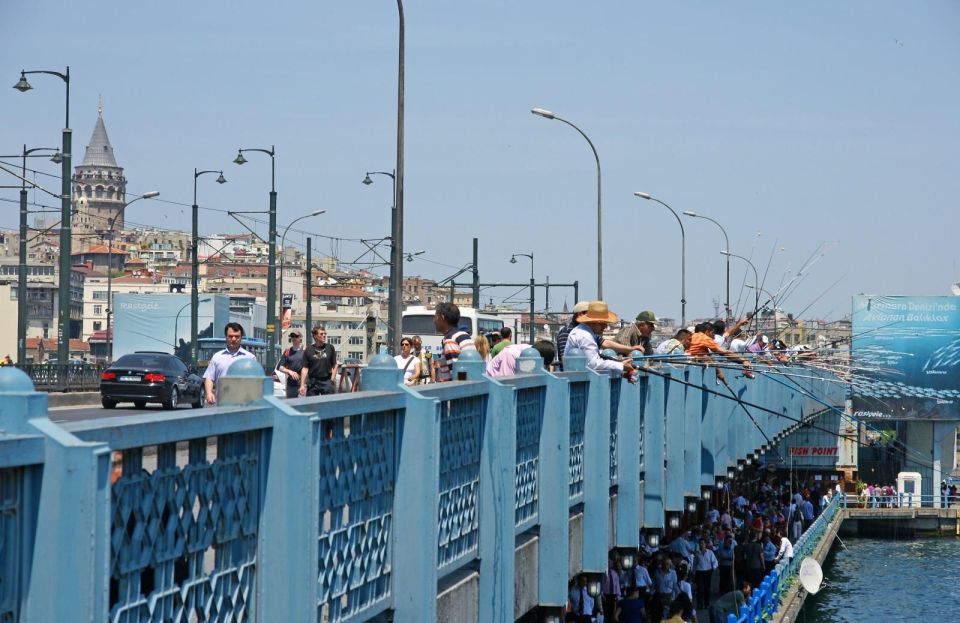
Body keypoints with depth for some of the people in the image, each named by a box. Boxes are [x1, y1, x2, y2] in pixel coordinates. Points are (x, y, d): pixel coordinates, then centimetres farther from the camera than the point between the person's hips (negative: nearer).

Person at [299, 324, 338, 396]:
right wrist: (302, 385, -3)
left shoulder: (330, 348, 4)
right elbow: (305, 368, 2)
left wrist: (332, 380, -1)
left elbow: (334, 366, 8)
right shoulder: (309, 350, 2)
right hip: (312, 382, 0)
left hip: (326, 381, 0)